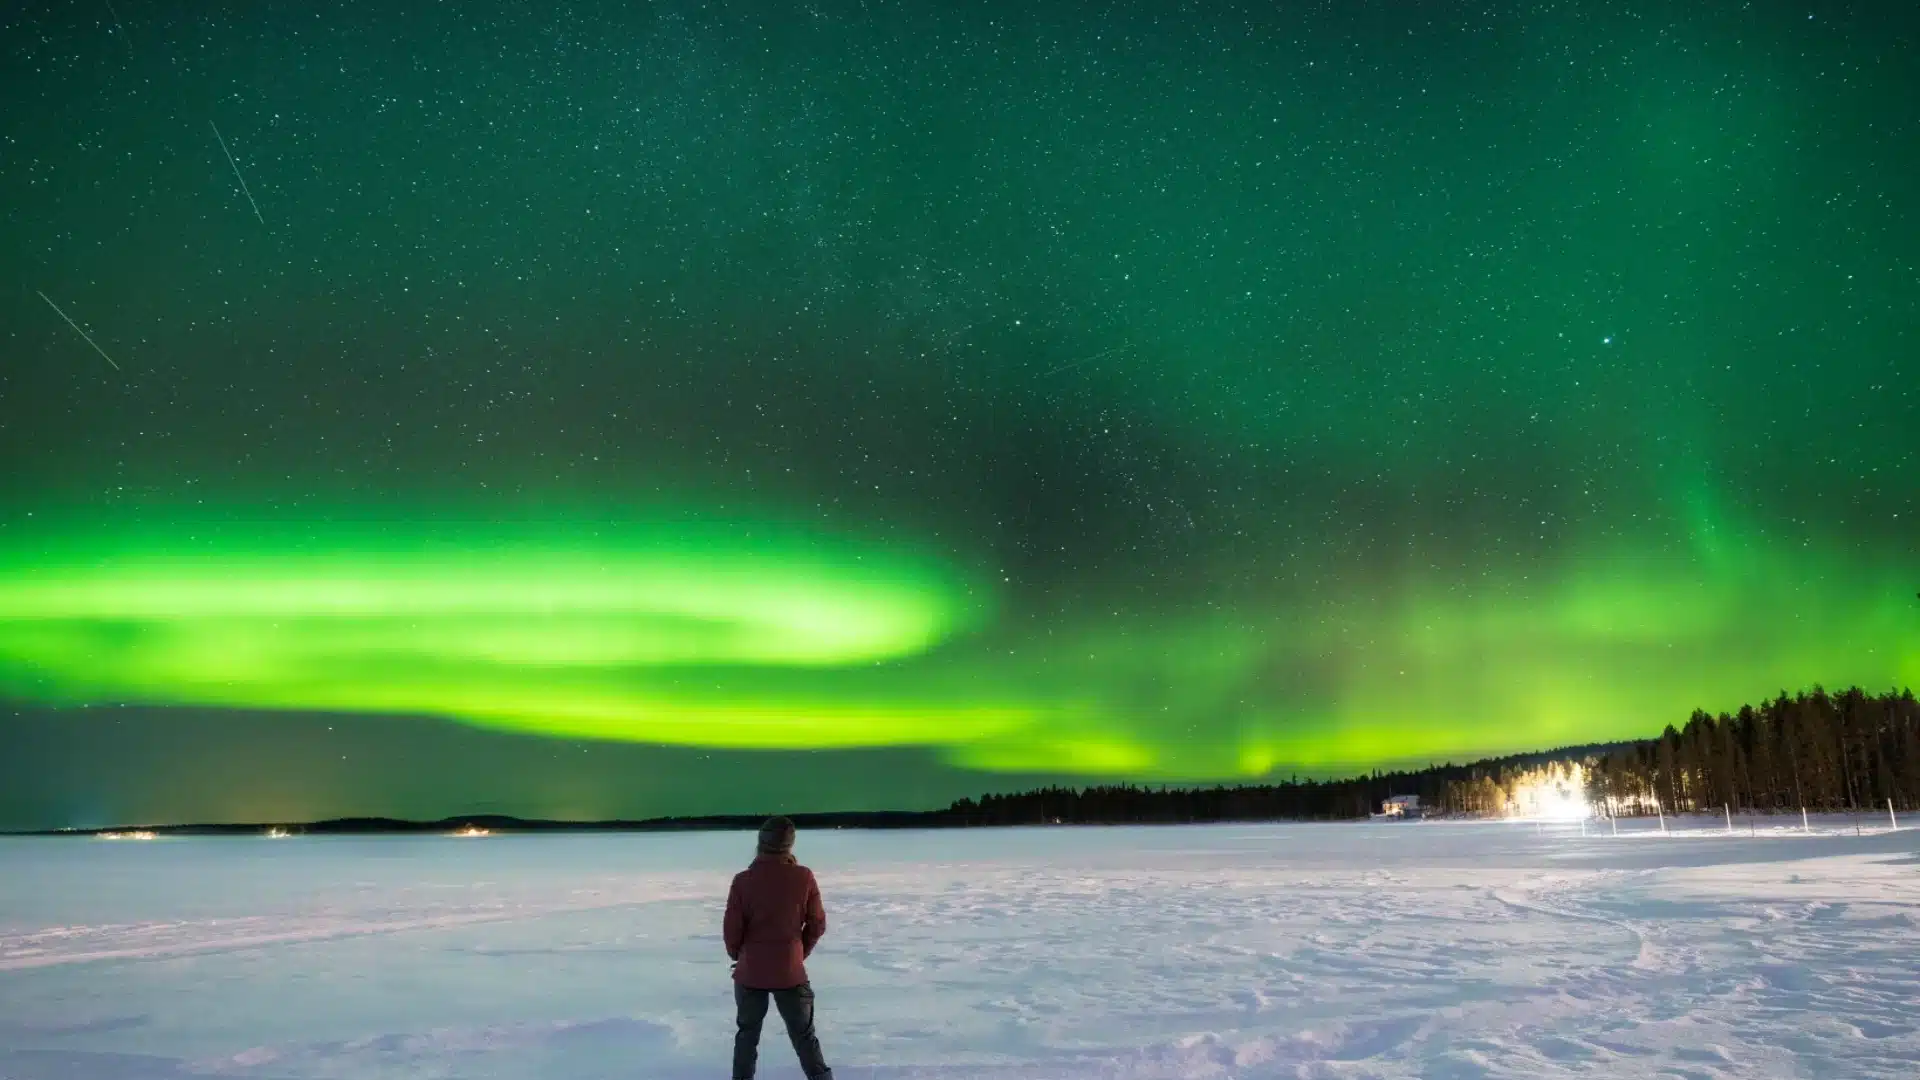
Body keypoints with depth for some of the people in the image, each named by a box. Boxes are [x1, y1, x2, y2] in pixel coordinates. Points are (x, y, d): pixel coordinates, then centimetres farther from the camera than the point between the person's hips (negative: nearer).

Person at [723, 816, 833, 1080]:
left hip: (750, 971, 0)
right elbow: (817, 924, -3)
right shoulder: (804, 877, -12)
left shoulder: (743, 880, -14)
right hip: (790, 971, 0)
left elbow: (731, 928, -7)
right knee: (803, 1033, 15)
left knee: (748, 1032, 20)